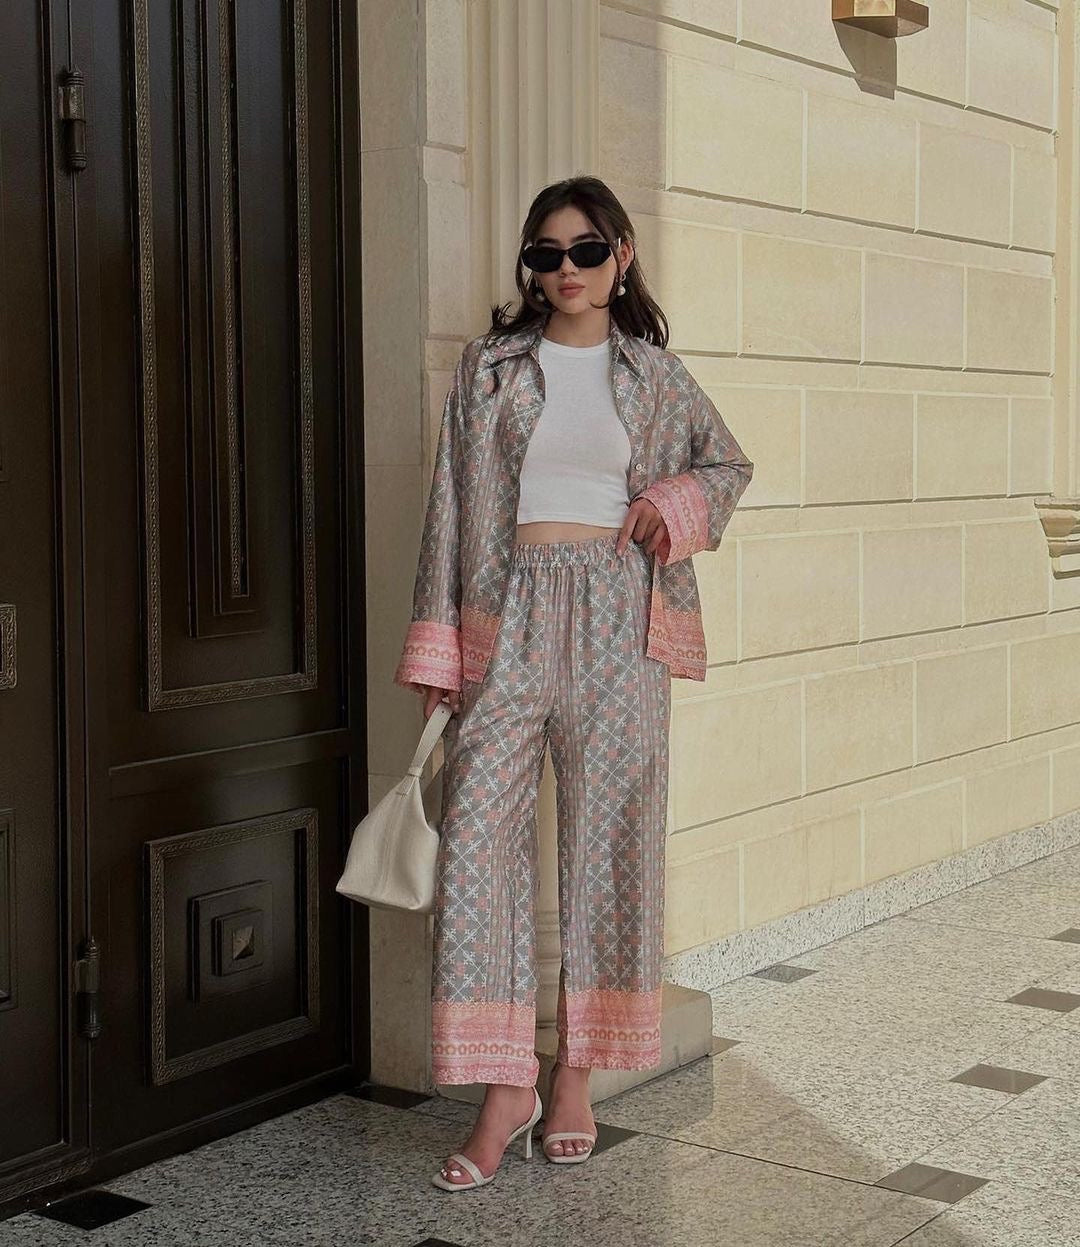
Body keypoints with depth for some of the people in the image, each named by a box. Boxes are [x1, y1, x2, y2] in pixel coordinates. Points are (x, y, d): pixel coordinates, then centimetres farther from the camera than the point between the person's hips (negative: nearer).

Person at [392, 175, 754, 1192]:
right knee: (478, 831, -11)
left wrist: (675, 502, -1)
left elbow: (729, 464, 22)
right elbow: (451, 503, 5)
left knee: (609, 835, 3)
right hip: (511, 614, -1)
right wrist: (436, 643, -2)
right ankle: (505, 1085, -2)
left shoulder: (654, 373, 10)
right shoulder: (489, 366, 7)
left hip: (619, 621, 1)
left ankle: (575, 1077, 16)